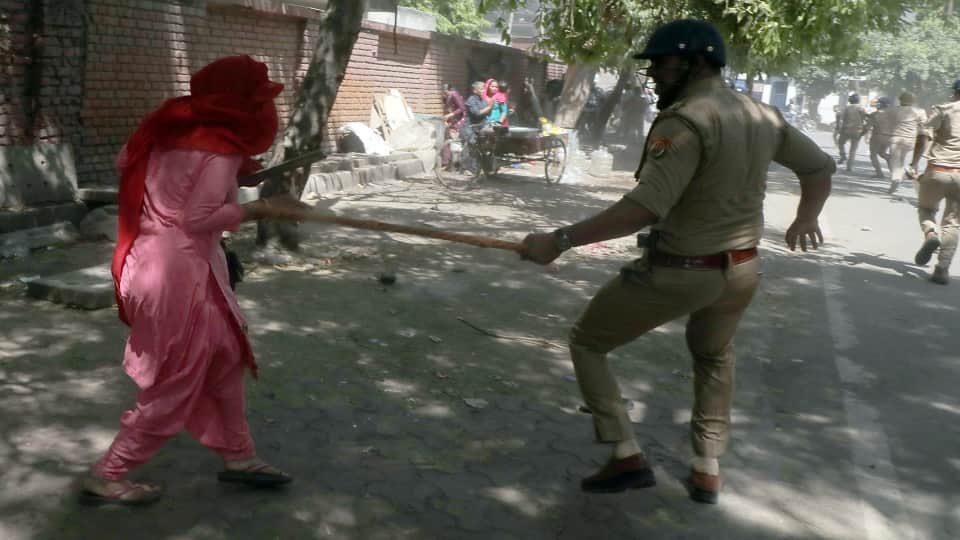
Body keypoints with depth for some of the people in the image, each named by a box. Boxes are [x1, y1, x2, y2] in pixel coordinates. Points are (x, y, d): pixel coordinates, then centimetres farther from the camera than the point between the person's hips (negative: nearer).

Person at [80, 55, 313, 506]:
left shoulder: (175, 126, 7)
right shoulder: (220, 148, -17)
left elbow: (125, 160, 14)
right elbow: (198, 218, -21)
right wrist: (259, 209, -13)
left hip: (153, 260, 9)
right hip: (180, 271, -9)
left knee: (224, 357, 19)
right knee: (176, 384, 4)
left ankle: (238, 456, 30)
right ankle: (106, 477, 15)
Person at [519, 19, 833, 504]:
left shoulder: (685, 121, -21)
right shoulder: (763, 116, 4)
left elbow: (643, 209, -31)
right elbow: (820, 166, 18)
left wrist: (559, 240, -29)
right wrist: (806, 219, 36)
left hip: (678, 273, -7)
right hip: (741, 271, 8)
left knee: (586, 342, 12)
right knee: (714, 356, 34)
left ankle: (627, 456, 8)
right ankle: (708, 471, 33)